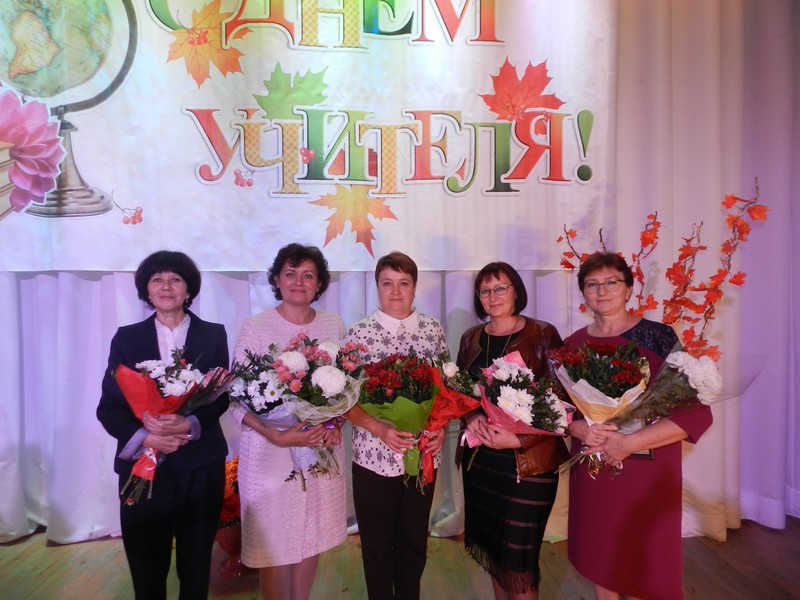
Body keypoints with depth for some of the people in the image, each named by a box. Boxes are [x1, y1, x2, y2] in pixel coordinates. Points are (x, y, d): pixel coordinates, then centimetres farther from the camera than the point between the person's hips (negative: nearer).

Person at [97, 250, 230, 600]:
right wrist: (145, 437, -19)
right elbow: (108, 405, -2)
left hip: (200, 465, 0)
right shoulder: (127, 337, 3)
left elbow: (221, 397, -5)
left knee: (196, 563, 14)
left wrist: (188, 425, -23)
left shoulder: (213, 335, 1)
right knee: (146, 565, 12)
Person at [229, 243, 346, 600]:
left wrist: (337, 424, -8)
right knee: (274, 547, 8)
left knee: (312, 538, 16)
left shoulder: (334, 325, 3)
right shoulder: (255, 327, -7)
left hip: (322, 447, 3)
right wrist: (276, 436, -22)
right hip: (271, 450, -3)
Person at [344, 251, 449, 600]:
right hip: (374, 456, -2)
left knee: (415, 542, 19)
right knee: (378, 544, 16)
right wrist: (380, 429, -21)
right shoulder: (359, 333, -7)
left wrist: (441, 427, -9)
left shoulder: (433, 329, 0)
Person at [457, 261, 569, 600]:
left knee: (518, 558, 2)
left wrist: (518, 439, -19)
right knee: (491, 547, 16)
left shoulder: (543, 335, -6)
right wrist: (472, 419, -11)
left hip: (529, 461, -4)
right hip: (479, 457, 4)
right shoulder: (471, 338, 7)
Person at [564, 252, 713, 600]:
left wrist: (628, 443, -21)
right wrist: (579, 428, -15)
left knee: (644, 569, 10)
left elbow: (696, 412, -14)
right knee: (600, 561, 17)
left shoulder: (658, 336, -10)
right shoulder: (572, 345, 2)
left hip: (646, 472, -3)